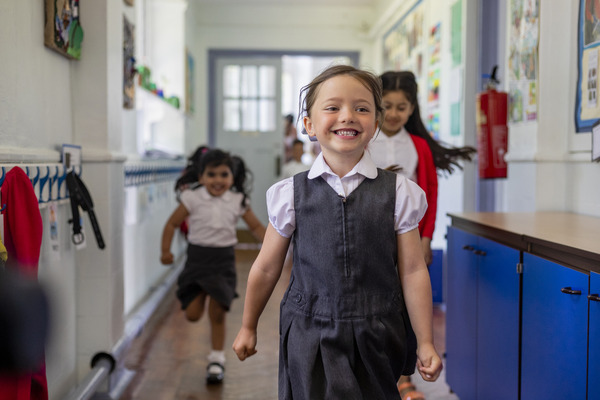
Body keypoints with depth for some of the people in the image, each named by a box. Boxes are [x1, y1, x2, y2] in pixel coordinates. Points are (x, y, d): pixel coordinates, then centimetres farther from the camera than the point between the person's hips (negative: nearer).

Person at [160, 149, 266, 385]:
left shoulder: (238, 201, -1)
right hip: (197, 259, 0)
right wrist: (165, 251, -8)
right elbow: (172, 223, 1)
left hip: (223, 261, 0)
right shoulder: (193, 199, -6)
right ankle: (197, 299, 38)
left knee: (217, 314, 2)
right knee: (192, 315, 0)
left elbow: (255, 226, 7)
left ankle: (217, 359, 20)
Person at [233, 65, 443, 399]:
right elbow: (267, 268, 6)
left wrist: (425, 343, 0)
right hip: (310, 339, 0)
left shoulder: (398, 192, -4)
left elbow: (412, 271, -2)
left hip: (376, 339, 1)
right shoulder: (290, 193, -3)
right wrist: (248, 328, 15)